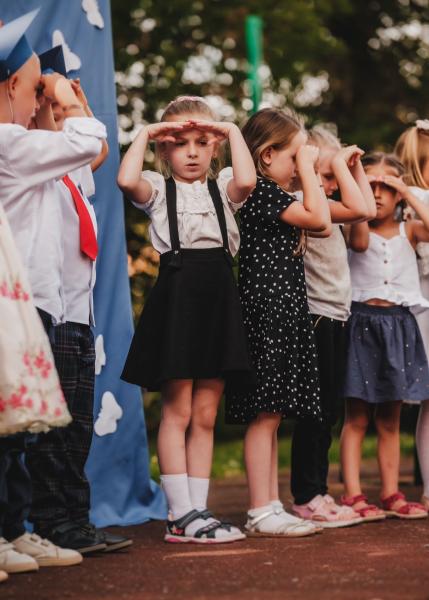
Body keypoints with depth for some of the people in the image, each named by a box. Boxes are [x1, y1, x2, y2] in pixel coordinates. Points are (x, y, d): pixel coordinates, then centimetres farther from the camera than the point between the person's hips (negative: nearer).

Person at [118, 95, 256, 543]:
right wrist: (145, 134, -5)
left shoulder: (222, 189, 13)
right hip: (177, 292, -3)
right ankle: (181, 515, 0)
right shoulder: (159, 188, 6)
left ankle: (197, 510, 11)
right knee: (177, 411, -2)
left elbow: (246, 181, -11)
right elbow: (127, 181, -17)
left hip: (218, 294, 4)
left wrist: (233, 132, -2)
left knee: (205, 415, 6)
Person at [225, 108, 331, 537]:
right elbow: (317, 217, -17)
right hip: (265, 311, -10)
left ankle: (271, 507, 14)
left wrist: (310, 171, 17)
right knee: (265, 414, -9)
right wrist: (307, 167, -7)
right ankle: (260, 512, -6)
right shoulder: (259, 191, -11)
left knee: (272, 415, 10)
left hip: (284, 312, 10)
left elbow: (323, 225, 18)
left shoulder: (275, 195, 19)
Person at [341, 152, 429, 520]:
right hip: (363, 321, -3)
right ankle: (353, 494, -2)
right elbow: (360, 241, -21)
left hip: (399, 325, 3)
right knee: (357, 418, -2)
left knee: (390, 420, 10)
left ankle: (391, 493, 15)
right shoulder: (358, 229, 2)